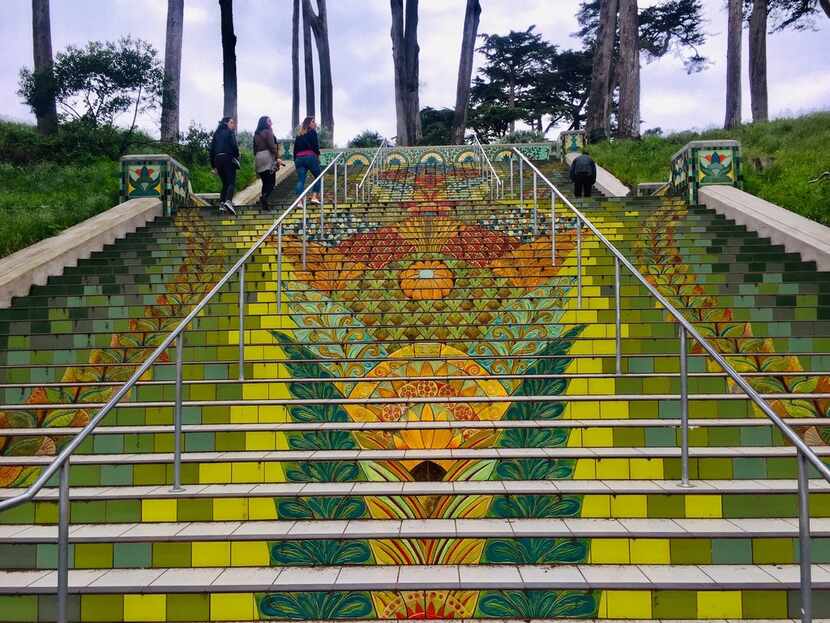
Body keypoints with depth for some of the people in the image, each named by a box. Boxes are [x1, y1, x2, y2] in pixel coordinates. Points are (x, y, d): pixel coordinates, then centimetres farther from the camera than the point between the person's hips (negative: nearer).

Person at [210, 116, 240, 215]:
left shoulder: (216, 134, 19)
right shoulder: (229, 132, 1)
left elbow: (212, 149, 15)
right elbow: (234, 146, -11)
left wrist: (213, 166, 17)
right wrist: (237, 156, 7)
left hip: (217, 159, 6)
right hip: (228, 158, -6)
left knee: (225, 183, 15)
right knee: (231, 182, -10)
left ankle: (221, 204, 3)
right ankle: (228, 201, -32)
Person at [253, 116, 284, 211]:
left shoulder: (256, 134, 18)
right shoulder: (268, 131, -3)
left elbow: (255, 147, 18)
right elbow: (272, 145, -12)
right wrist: (277, 158, -13)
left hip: (258, 158, 7)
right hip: (268, 157, -7)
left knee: (265, 182, 10)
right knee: (271, 182, -11)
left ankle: (263, 198, 2)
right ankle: (264, 196, -32)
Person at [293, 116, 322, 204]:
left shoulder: (299, 135, 20)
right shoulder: (312, 132, 4)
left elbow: (295, 149, 18)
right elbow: (315, 145, -7)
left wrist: (295, 160, 20)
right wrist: (318, 155, 3)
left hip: (299, 158, 5)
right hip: (310, 157, -5)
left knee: (300, 180, -1)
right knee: (318, 177, 9)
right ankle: (314, 196, -4)